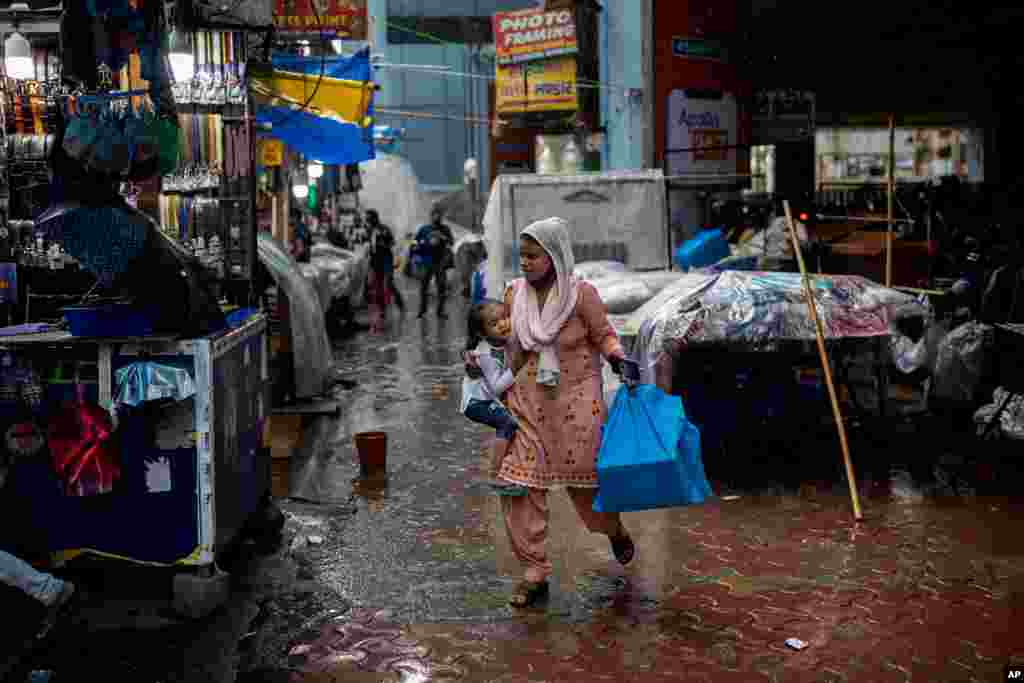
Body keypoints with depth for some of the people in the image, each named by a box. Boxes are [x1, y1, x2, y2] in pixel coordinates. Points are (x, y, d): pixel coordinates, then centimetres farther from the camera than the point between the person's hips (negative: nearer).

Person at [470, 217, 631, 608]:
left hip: (577, 399, -3)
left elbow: (603, 335, -1)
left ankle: (615, 530, 42)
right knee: (520, 484, -4)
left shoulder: (581, 294, -12)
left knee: (585, 477, 7)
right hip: (529, 399, 4)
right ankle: (534, 574, 8)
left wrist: (616, 356, -20)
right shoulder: (515, 294, 0)